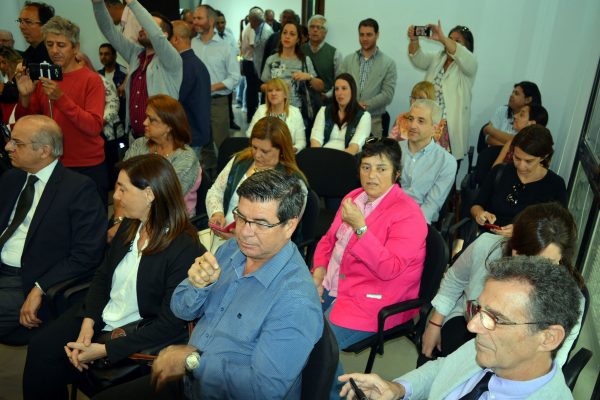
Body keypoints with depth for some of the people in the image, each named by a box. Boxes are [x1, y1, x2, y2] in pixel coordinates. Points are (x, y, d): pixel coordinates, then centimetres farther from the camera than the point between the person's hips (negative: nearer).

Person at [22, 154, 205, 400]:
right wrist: (88, 323, -7)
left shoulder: (185, 250, -23)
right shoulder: (129, 226, 2)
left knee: (54, 367, -15)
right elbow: (102, 276, 10)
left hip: (138, 333, -7)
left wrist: (105, 350, -20)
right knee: (39, 350, -11)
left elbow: (170, 325, -22)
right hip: (101, 316, 7)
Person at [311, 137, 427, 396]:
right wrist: (318, 271, 1)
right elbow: (329, 239, 18)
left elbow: (389, 270, -23)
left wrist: (360, 227, -29)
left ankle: (337, 392, 7)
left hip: (373, 299, -7)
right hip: (330, 286, 7)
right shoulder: (353, 197, 8)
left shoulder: (407, 214, -14)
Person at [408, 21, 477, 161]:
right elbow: (418, 58, -4)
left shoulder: (469, 64, 1)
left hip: (452, 124, -3)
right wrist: (414, 40, -25)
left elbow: (463, 56, -22)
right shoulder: (436, 59, 13)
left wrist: (442, 38, -32)